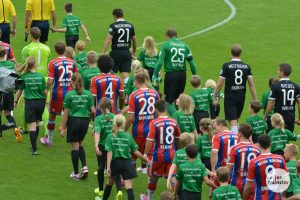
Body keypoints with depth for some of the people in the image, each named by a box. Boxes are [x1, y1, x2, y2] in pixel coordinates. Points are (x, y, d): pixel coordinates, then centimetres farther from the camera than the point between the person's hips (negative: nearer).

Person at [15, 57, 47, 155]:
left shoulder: (24, 77, -8)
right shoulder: (41, 76, -5)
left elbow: (19, 91, 0)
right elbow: (45, 91, 0)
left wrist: (16, 101, 17)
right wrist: (45, 101, 19)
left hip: (30, 102, -2)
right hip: (40, 102, 2)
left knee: (32, 125, -4)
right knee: (37, 123, 21)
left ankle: (34, 149, -11)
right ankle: (34, 144, 34)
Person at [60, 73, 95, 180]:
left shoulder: (69, 95, -9)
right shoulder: (88, 94, 0)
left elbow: (66, 113, -7)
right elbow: (93, 111, -2)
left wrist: (63, 128, -2)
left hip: (73, 120, -4)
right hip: (84, 121, 4)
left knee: (74, 146, 5)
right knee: (80, 144, 21)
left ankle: (76, 173, 10)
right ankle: (84, 166, 2)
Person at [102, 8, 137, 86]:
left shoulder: (113, 26, -8)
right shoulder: (130, 25, 6)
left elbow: (108, 39, -15)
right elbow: (134, 40, 15)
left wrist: (103, 52, -15)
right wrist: (134, 52, 29)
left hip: (116, 52, -3)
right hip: (126, 52, 3)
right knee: (125, 73, 2)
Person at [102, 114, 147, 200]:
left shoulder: (110, 137, -7)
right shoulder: (128, 136, -5)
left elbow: (109, 153, -12)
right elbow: (135, 151, -2)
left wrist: (108, 167, -12)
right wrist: (144, 158, 13)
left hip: (115, 163, 1)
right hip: (126, 163, -1)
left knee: (110, 182, 23)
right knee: (129, 186, -6)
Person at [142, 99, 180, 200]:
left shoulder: (154, 123, -12)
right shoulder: (173, 122, 0)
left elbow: (150, 140, -14)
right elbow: (178, 139, 11)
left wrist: (145, 154, -5)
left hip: (159, 155, -2)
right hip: (171, 154, 2)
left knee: (153, 177, 17)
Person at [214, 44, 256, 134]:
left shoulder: (226, 66, -9)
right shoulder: (246, 67, 1)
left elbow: (220, 84, -9)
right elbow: (251, 85, 0)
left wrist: (215, 97, 1)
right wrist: (254, 100, 5)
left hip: (230, 98, -4)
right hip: (241, 98, 4)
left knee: (233, 121, -5)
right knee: (236, 120, 21)